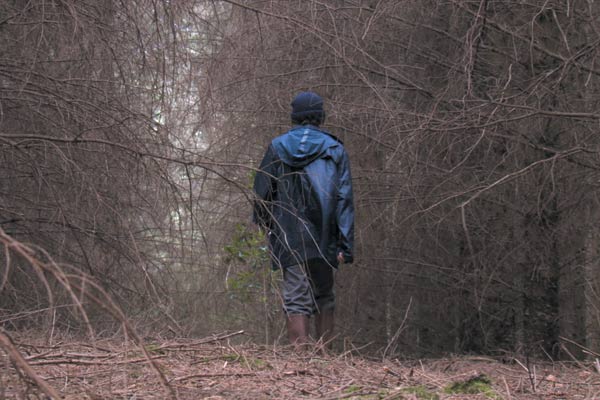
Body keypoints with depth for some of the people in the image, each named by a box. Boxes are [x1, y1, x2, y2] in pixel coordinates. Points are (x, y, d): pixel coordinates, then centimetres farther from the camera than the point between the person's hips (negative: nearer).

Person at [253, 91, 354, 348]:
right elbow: (344, 200, -4)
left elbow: (261, 192, 8)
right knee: (324, 296, 15)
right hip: (324, 240, 1)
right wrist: (345, 245, -5)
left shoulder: (277, 147, 4)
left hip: (289, 238, 0)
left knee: (296, 297, -1)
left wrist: (264, 223, 27)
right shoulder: (335, 150, 2)